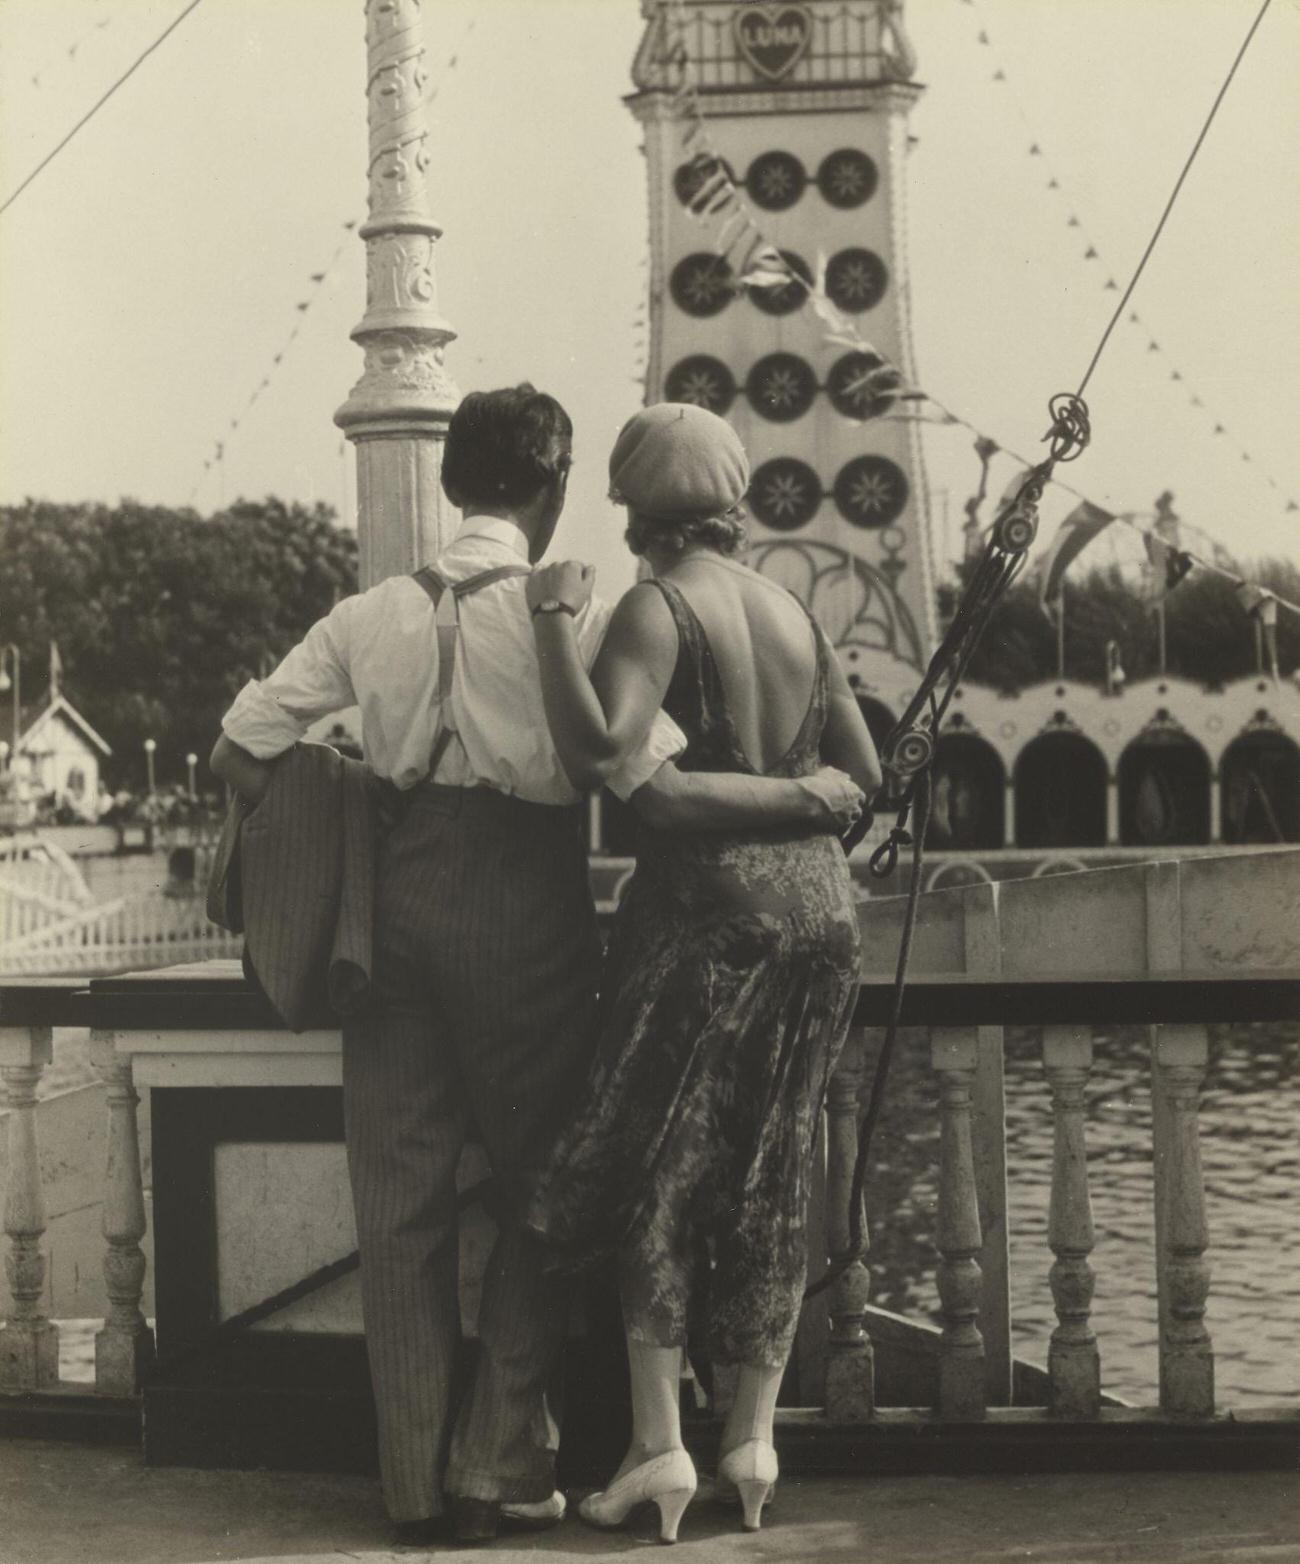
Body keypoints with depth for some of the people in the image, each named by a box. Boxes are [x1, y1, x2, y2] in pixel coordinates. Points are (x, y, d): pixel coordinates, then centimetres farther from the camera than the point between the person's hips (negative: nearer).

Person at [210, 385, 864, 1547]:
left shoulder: (372, 615, 6)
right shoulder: (571, 612, -7)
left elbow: (239, 755, 4)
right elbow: (658, 791, -14)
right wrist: (804, 796, -3)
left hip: (396, 895, 4)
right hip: (524, 897, -4)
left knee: (400, 1191, 10)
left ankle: (416, 1481, 16)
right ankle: (501, 1468, 12)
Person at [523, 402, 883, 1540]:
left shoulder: (658, 609, -9)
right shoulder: (797, 615, 11)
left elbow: (596, 752, -24)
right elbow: (864, 774, 12)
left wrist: (558, 617, -15)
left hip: (707, 902, -6)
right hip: (818, 901, 6)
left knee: (655, 1167, 4)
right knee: (771, 1177, 11)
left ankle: (660, 1444, 1)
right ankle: (754, 1438, 15)